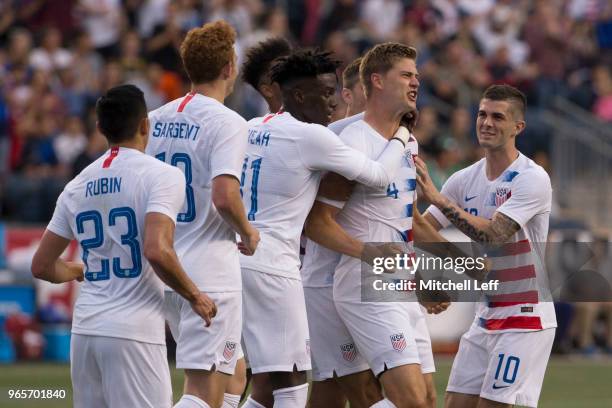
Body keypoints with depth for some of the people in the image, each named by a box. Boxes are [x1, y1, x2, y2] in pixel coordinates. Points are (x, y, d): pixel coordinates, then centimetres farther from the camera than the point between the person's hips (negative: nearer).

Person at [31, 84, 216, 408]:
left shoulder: (77, 186, 13)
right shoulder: (161, 175, -5)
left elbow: (42, 266, 17)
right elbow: (156, 251, -19)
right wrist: (195, 297, -5)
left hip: (84, 329, 6)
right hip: (133, 332, -6)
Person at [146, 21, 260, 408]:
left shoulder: (156, 119, 10)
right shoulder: (227, 122, -11)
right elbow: (224, 197, -24)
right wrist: (247, 233, -5)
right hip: (210, 269, -8)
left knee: (233, 376, 20)